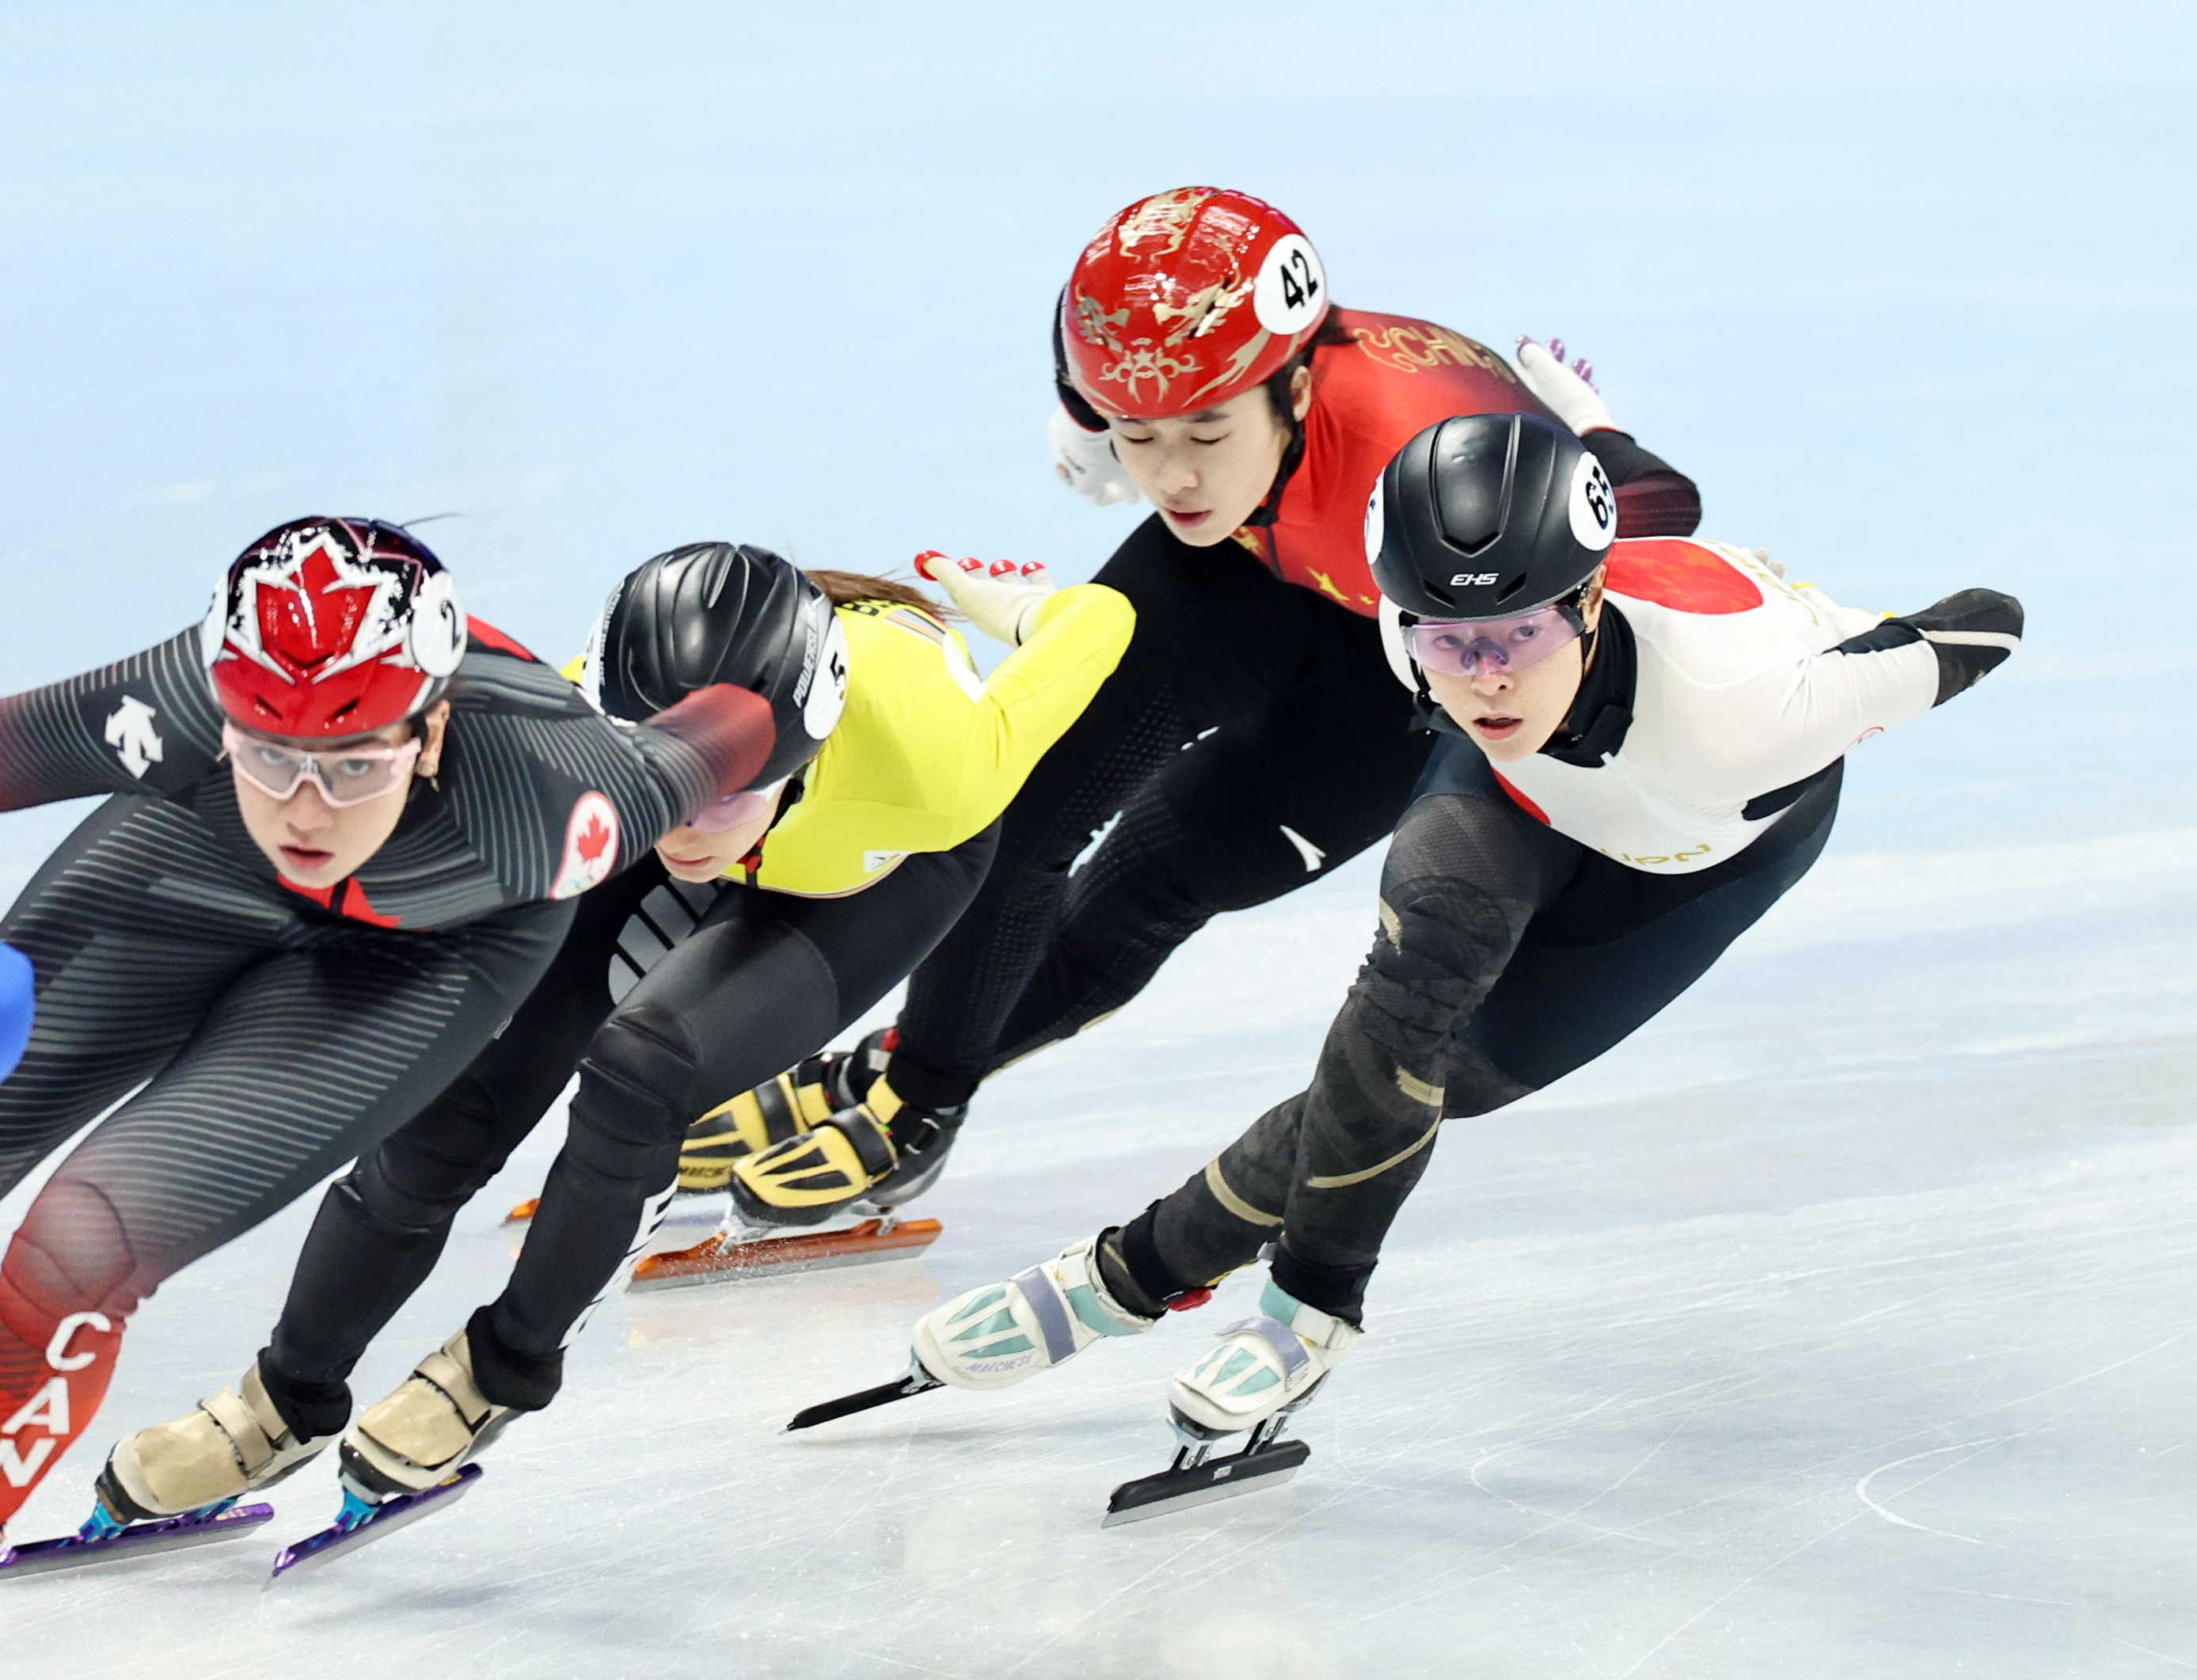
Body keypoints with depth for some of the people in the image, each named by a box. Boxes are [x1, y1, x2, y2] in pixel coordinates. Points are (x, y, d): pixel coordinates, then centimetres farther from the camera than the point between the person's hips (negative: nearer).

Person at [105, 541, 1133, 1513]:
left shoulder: (928, 764, -47)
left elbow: (1103, 618, -27)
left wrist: (1023, 604, -7)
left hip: (887, 873, -2)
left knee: (634, 1074, -26)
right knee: (446, 1112, -2)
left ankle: (505, 1371, 2)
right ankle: (292, 1400, 25)